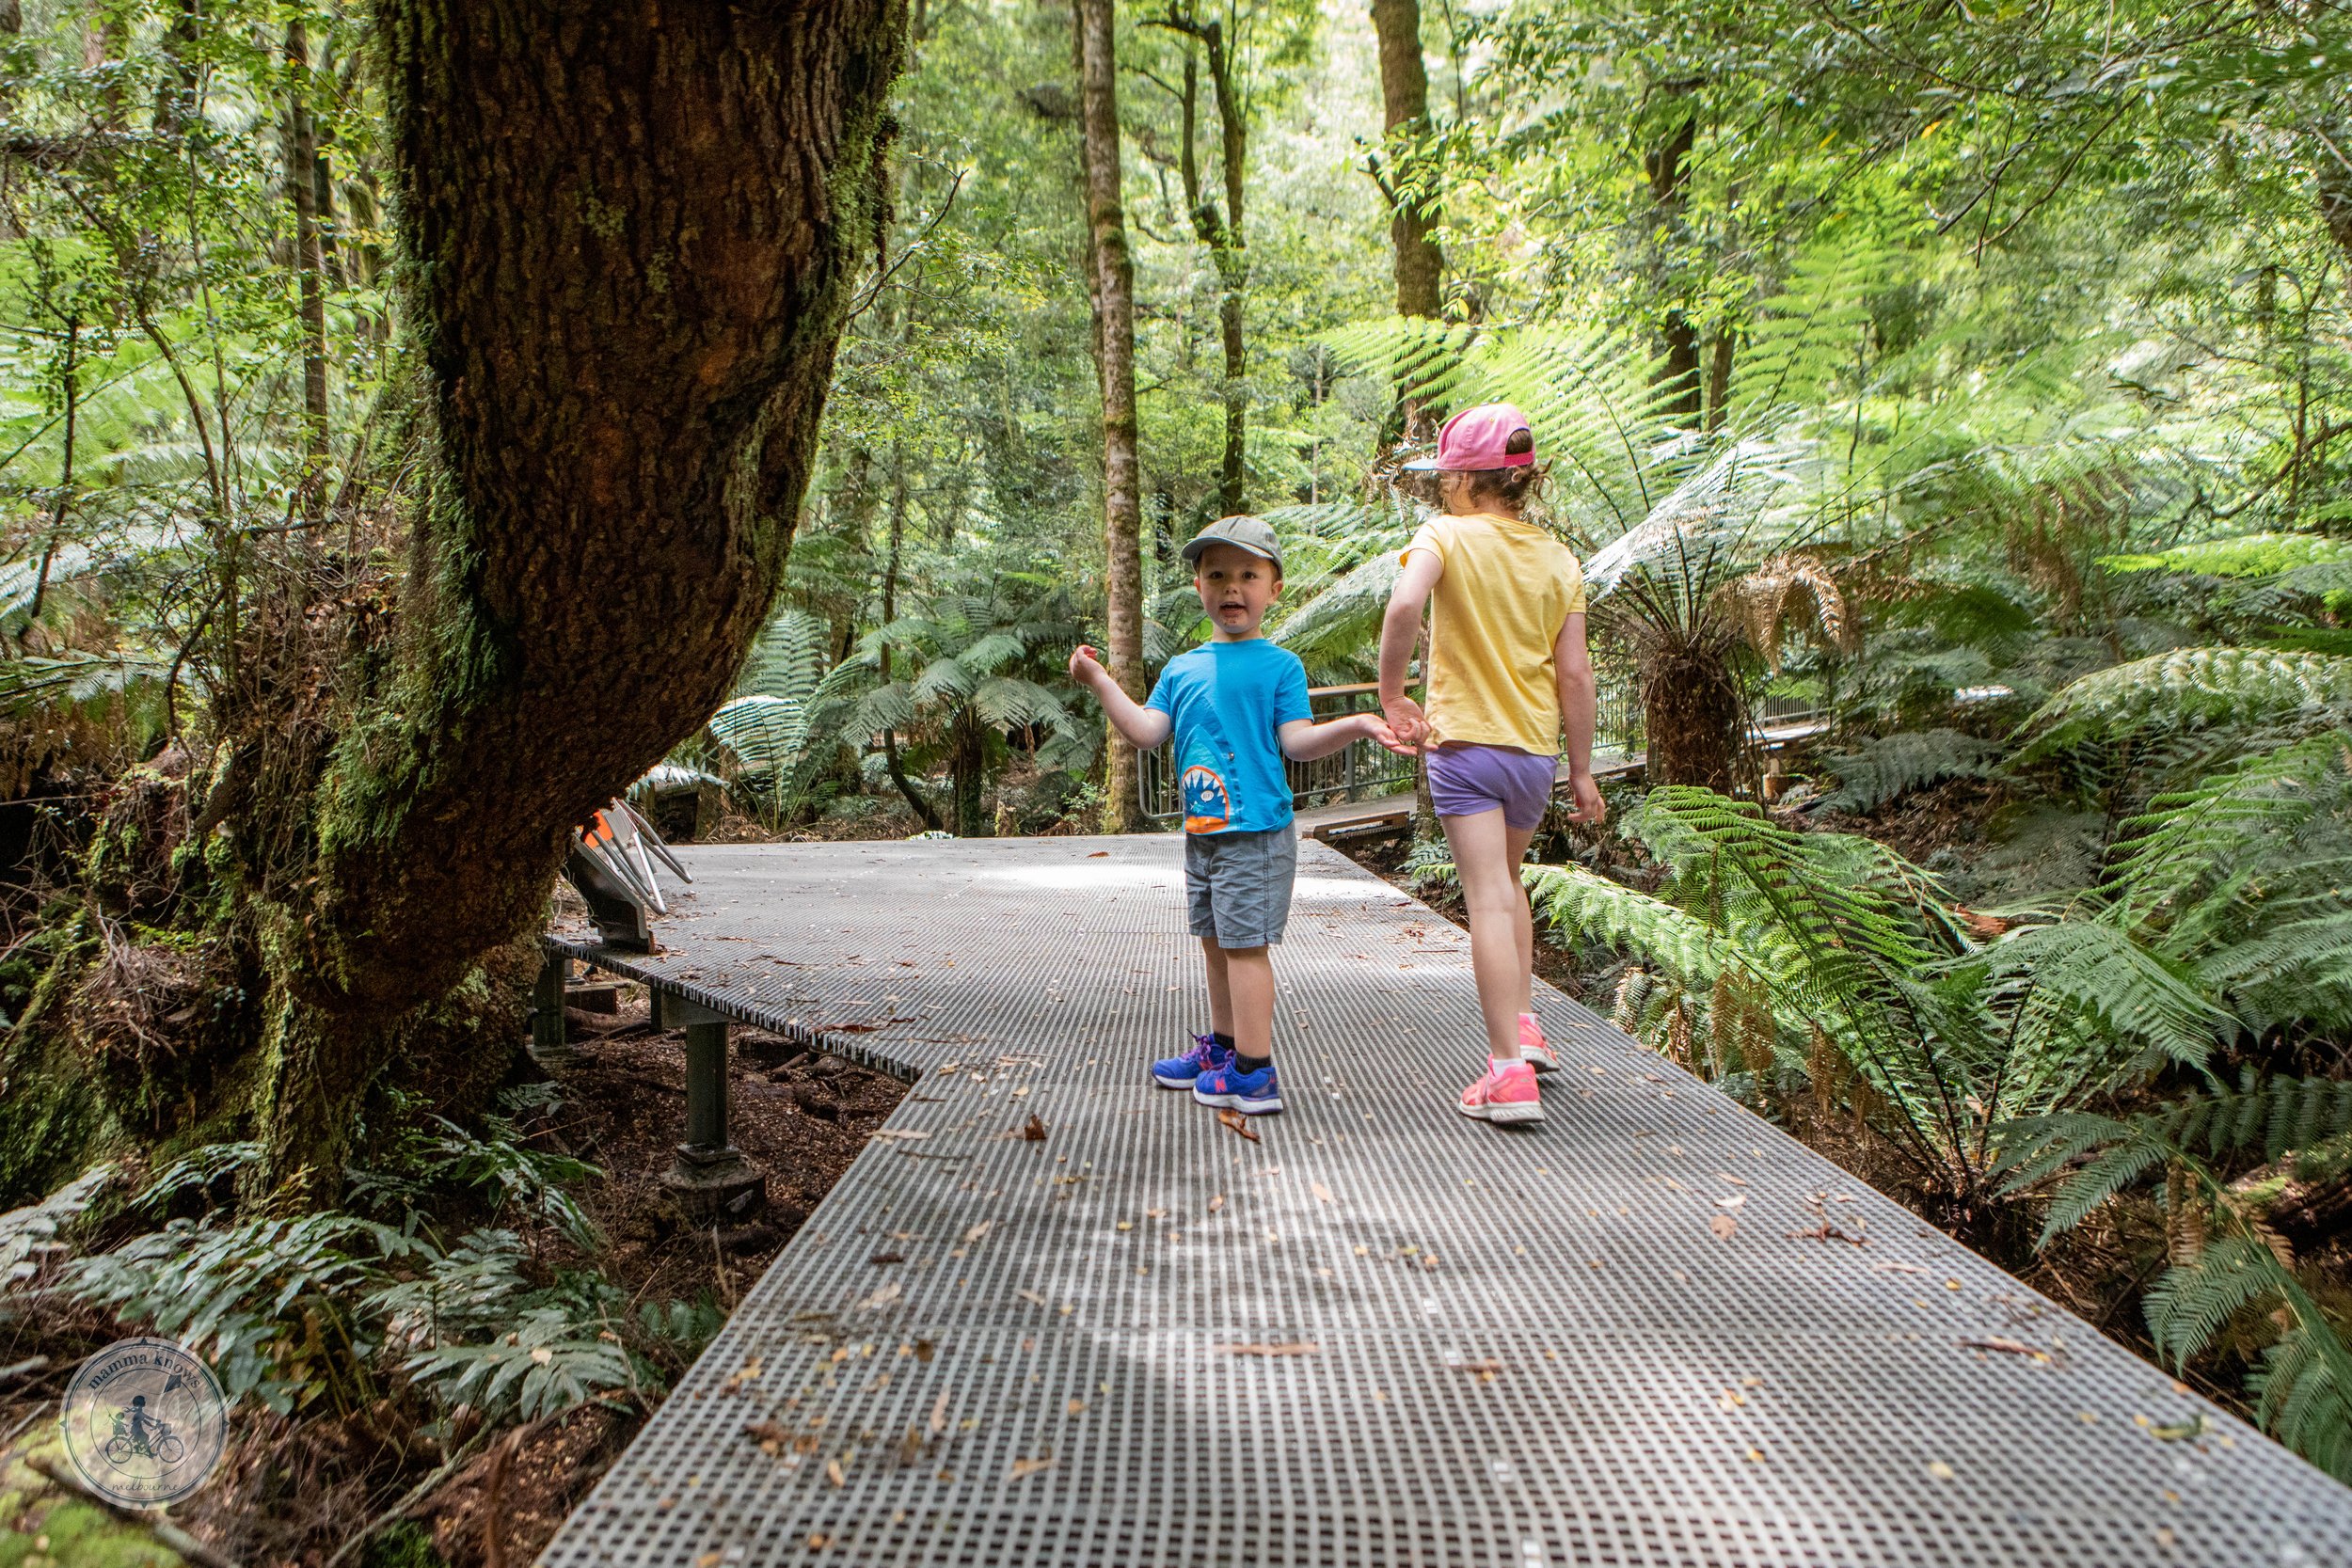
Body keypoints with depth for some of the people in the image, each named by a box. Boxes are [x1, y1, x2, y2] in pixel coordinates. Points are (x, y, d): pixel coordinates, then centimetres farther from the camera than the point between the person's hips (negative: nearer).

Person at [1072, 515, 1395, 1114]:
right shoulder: (1181, 668, 13)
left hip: (1256, 831, -7)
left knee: (1245, 944, -6)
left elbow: (1297, 741, -10)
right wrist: (1100, 683, 2)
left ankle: (1254, 1075, 0)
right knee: (1216, 941, 18)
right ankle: (1222, 1047, 34)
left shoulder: (1280, 665, -3)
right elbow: (1146, 731, 6)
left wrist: (1354, 725, -25)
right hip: (1202, 832, 7)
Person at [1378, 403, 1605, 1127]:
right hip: (1535, 749, 5)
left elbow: (1405, 606, -27)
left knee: (1488, 901, -6)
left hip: (1466, 743, -5)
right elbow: (1574, 673, 4)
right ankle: (1524, 1024, 26)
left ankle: (1511, 1073, -8)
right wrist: (1582, 771, 10)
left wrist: (1391, 694, -14)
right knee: (1506, 883, 26)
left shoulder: (1446, 536, -6)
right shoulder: (1557, 558, 6)